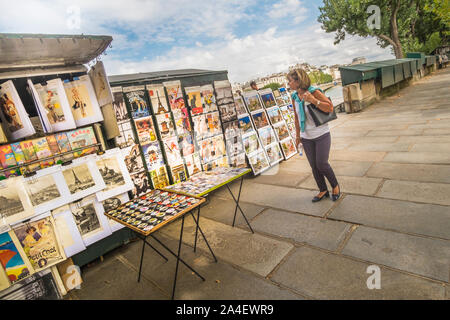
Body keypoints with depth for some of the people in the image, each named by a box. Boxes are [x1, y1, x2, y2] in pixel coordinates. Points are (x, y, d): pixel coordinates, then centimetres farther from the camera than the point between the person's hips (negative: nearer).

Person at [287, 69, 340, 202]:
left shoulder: (314, 92, -13)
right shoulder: (295, 97, 3)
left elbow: (330, 108, -15)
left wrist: (313, 100, -27)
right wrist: (298, 135, 15)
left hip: (321, 135, -5)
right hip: (306, 137, 5)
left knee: (322, 164, -5)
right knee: (314, 166, 8)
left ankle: (335, 186, 22)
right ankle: (323, 190, 26)